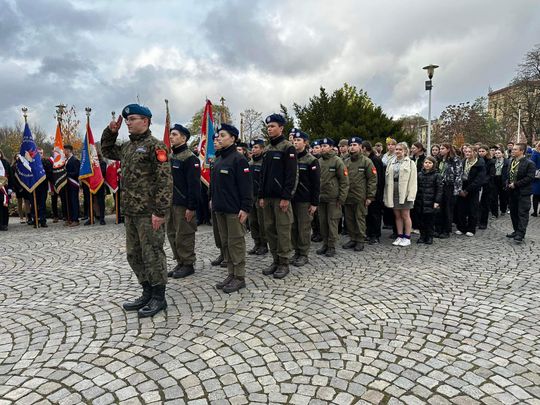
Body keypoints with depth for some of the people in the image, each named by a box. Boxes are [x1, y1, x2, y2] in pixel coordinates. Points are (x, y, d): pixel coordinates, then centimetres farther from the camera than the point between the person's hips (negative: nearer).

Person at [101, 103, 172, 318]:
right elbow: (107, 151, 35)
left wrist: (160, 211, -22)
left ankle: (159, 298, 13)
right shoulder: (127, 146, 16)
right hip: (130, 212, 9)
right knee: (134, 255, 14)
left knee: (152, 254, -1)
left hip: (148, 213, -9)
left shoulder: (155, 146, -10)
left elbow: (165, 180, -17)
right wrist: (111, 131, 17)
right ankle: (147, 293, 27)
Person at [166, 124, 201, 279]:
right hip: (170, 203, 8)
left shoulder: (190, 158, -11)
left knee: (184, 236, -1)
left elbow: (194, 184, -17)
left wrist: (191, 207, -20)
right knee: (172, 234, 13)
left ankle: (188, 265, 13)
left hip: (183, 205, -8)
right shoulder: (170, 157, 14)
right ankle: (180, 263, 25)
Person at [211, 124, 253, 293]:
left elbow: (246, 185, -16)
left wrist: (245, 208, -20)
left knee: (236, 242, -1)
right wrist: (213, 201, 16)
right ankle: (231, 274, 23)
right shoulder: (218, 160, 15)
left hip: (234, 209, -8)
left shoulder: (239, 159, -10)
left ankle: (239, 277, 9)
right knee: (225, 242, 12)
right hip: (220, 208, 8)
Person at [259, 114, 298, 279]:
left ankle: (284, 263, 8)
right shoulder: (267, 149, 15)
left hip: (281, 198, -7)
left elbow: (292, 175, -13)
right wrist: (261, 195, 11)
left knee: (282, 230, -2)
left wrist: (286, 197, -17)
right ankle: (275, 260, 20)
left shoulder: (288, 148, -6)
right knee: (269, 229, 9)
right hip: (268, 197, 7)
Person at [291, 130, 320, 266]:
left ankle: (303, 254, 12)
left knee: (304, 228, 1)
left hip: (305, 200, -5)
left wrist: (314, 203, -11)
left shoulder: (311, 160, -5)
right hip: (291, 199, 5)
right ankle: (296, 251, 21)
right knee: (293, 227, 8)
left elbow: (316, 183, -7)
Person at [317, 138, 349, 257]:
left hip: (333, 198, -5)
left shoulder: (337, 161, -5)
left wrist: (341, 198, -9)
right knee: (322, 222, 9)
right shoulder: (318, 161, 8)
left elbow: (344, 181, -6)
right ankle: (325, 244, 21)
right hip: (320, 197, 5)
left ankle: (332, 247, 9)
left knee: (332, 222, 0)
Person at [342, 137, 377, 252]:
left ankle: (360, 241, 13)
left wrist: (370, 196, -10)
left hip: (360, 197, -5)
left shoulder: (366, 161, -4)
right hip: (347, 196, 5)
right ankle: (353, 239, 23)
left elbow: (373, 179, -6)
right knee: (349, 219, 11)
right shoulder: (345, 162, 11)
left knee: (360, 219, 2)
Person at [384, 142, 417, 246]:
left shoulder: (410, 163, -1)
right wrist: (387, 194, 4)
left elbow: (413, 181, -7)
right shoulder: (391, 163, 12)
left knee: (405, 215, 1)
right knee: (397, 215, 10)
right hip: (393, 193, 5)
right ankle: (399, 236, 19)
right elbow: (388, 180, 10)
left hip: (404, 193, -4)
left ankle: (407, 238, 11)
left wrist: (411, 195, -15)